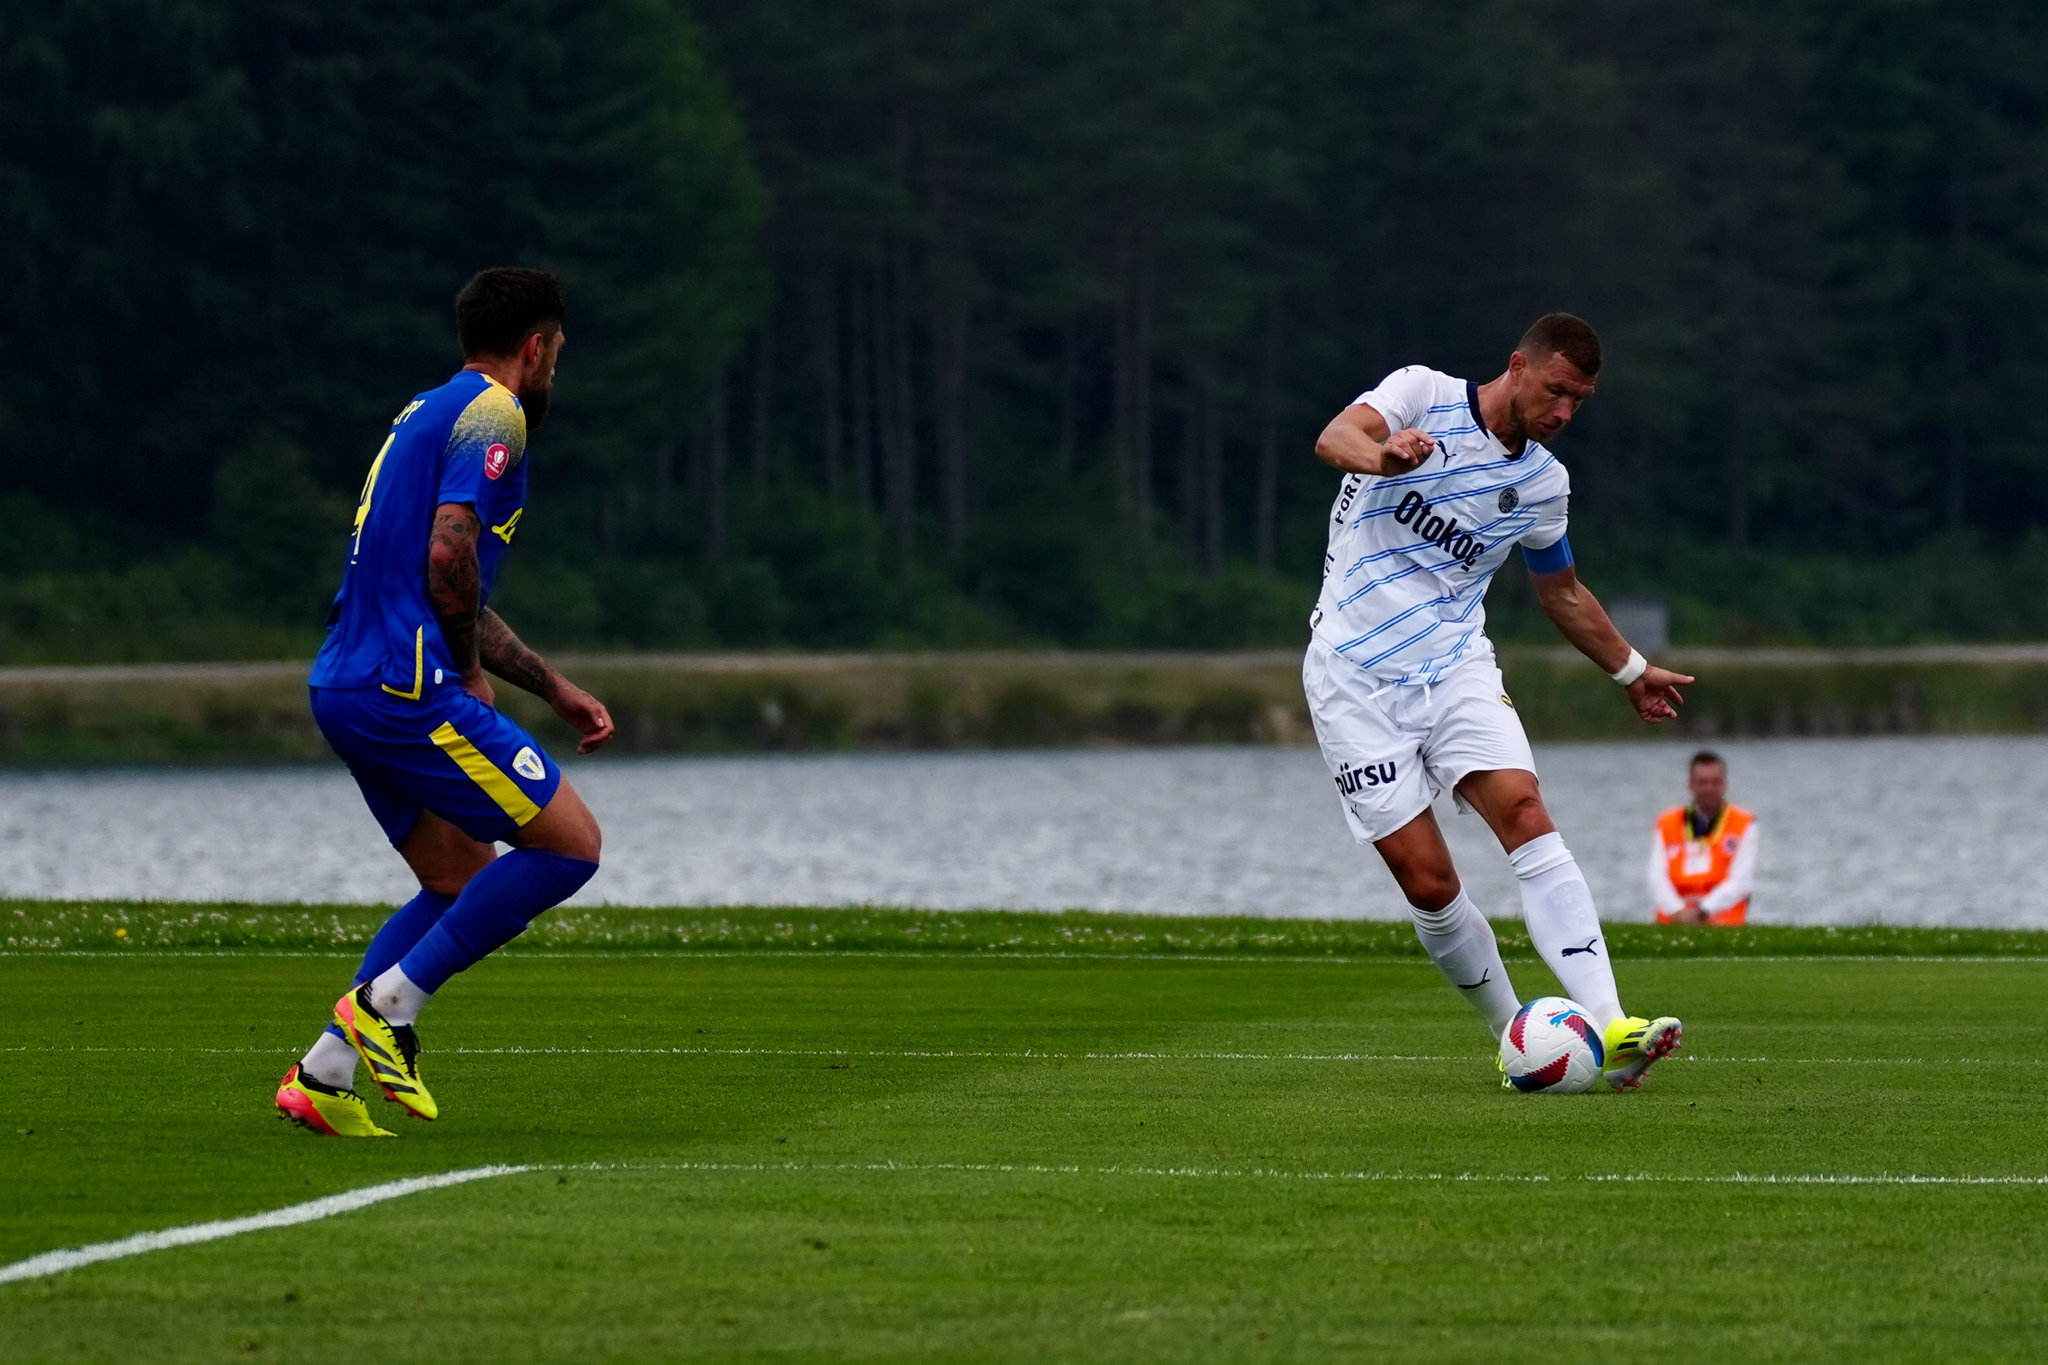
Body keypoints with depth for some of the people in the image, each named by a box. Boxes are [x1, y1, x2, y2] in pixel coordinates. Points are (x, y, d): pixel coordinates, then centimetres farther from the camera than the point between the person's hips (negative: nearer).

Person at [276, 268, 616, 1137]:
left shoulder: (430, 413, 24)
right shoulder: (492, 413, -7)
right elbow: (449, 558, -21)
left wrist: (554, 690, 31)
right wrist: (469, 674, -6)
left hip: (344, 689, 10)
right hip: (404, 685, -10)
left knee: (464, 880, 18)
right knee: (570, 844, -5)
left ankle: (322, 1076, 10)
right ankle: (388, 1003, -6)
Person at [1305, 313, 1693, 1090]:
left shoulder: (1543, 484, 9)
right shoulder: (1422, 395, -5)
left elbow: (1562, 593, 27)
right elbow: (1334, 439, -25)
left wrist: (1631, 670, 33)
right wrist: (1383, 457, -48)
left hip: (1455, 668, 3)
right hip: (1356, 680, -3)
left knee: (1523, 810, -21)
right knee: (1428, 882, -9)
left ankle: (1609, 1029, -30)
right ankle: (1513, 1037, 10)